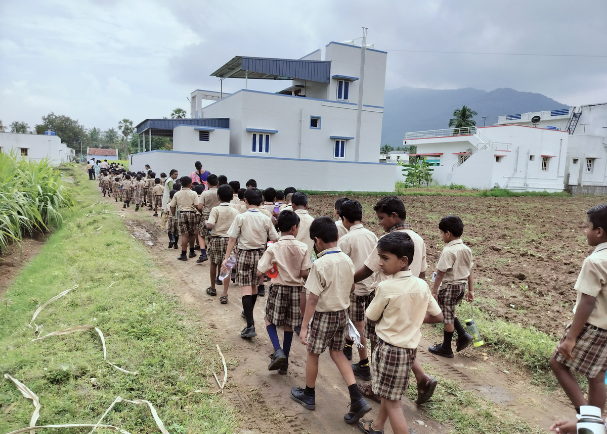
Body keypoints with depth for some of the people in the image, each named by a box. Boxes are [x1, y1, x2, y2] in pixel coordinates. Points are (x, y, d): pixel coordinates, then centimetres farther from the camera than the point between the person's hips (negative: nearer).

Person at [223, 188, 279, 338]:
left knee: (246, 288, -3)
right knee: (254, 286, 20)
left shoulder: (240, 217, -10)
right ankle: (248, 312, 43)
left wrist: (226, 257, -4)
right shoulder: (266, 219, -4)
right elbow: (275, 239, 1)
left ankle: (250, 325, -11)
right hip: (260, 254, 3)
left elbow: (232, 239, -9)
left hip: (244, 254, -3)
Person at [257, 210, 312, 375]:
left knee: (270, 320, 18)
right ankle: (284, 363, 23)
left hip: (278, 289, -2)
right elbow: (304, 273, -10)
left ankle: (278, 351, -3)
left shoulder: (273, 248, -13)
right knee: (289, 326, 14)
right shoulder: (302, 248, -9)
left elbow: (260, 272, -13)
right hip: (296, 290, 2)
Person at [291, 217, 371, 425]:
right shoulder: (347, 261, -2)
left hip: (324, 315, -6)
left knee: (313, 354, 15)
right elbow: (348, 290, 9)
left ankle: (308, 395, 35)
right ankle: (357, 400, 11)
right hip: (342, 313, 6)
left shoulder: (320, 264, -23)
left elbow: (313, 299, -21)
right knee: (337, 353, 19)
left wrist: (304, 326, -14)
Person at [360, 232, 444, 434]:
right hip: (410, 347, 7)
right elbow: (438, 317, 4)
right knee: (390, 393, 25)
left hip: (390, 349, -7)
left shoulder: (385, 287, -22)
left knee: (392, 401, 7)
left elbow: (372, 317, -8)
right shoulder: (422, 285, -6)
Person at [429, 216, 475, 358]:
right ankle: (463, 336, 21)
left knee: (448, 317, 5)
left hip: (449, 286, -8)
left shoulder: (448, 251, -21)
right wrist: (470, 290, 16)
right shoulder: (466, 249, 3)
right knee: (449, 313, 26)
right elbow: (469, 272, 9)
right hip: (461, 286, 8)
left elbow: (441, 273, -20)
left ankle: (446, 348, 19)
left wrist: (434, 292, -14)